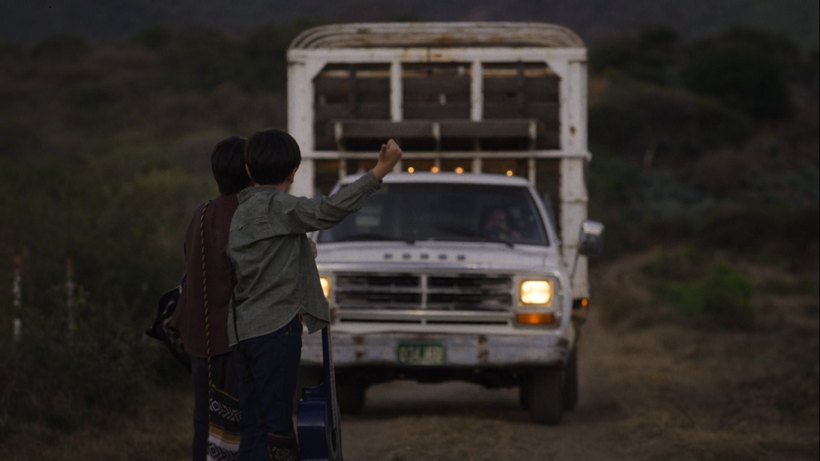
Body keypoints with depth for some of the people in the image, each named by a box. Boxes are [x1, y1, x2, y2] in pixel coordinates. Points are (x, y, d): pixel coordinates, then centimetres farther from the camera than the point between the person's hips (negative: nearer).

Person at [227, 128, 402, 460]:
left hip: (244, 330, 9)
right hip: (275, 327, -9)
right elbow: (329, 210, -26)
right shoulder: (275, 206, -11)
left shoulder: (242, 211, 17)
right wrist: (380, 171, -30)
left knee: (255, 429, 7)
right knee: (277, 424, -10)